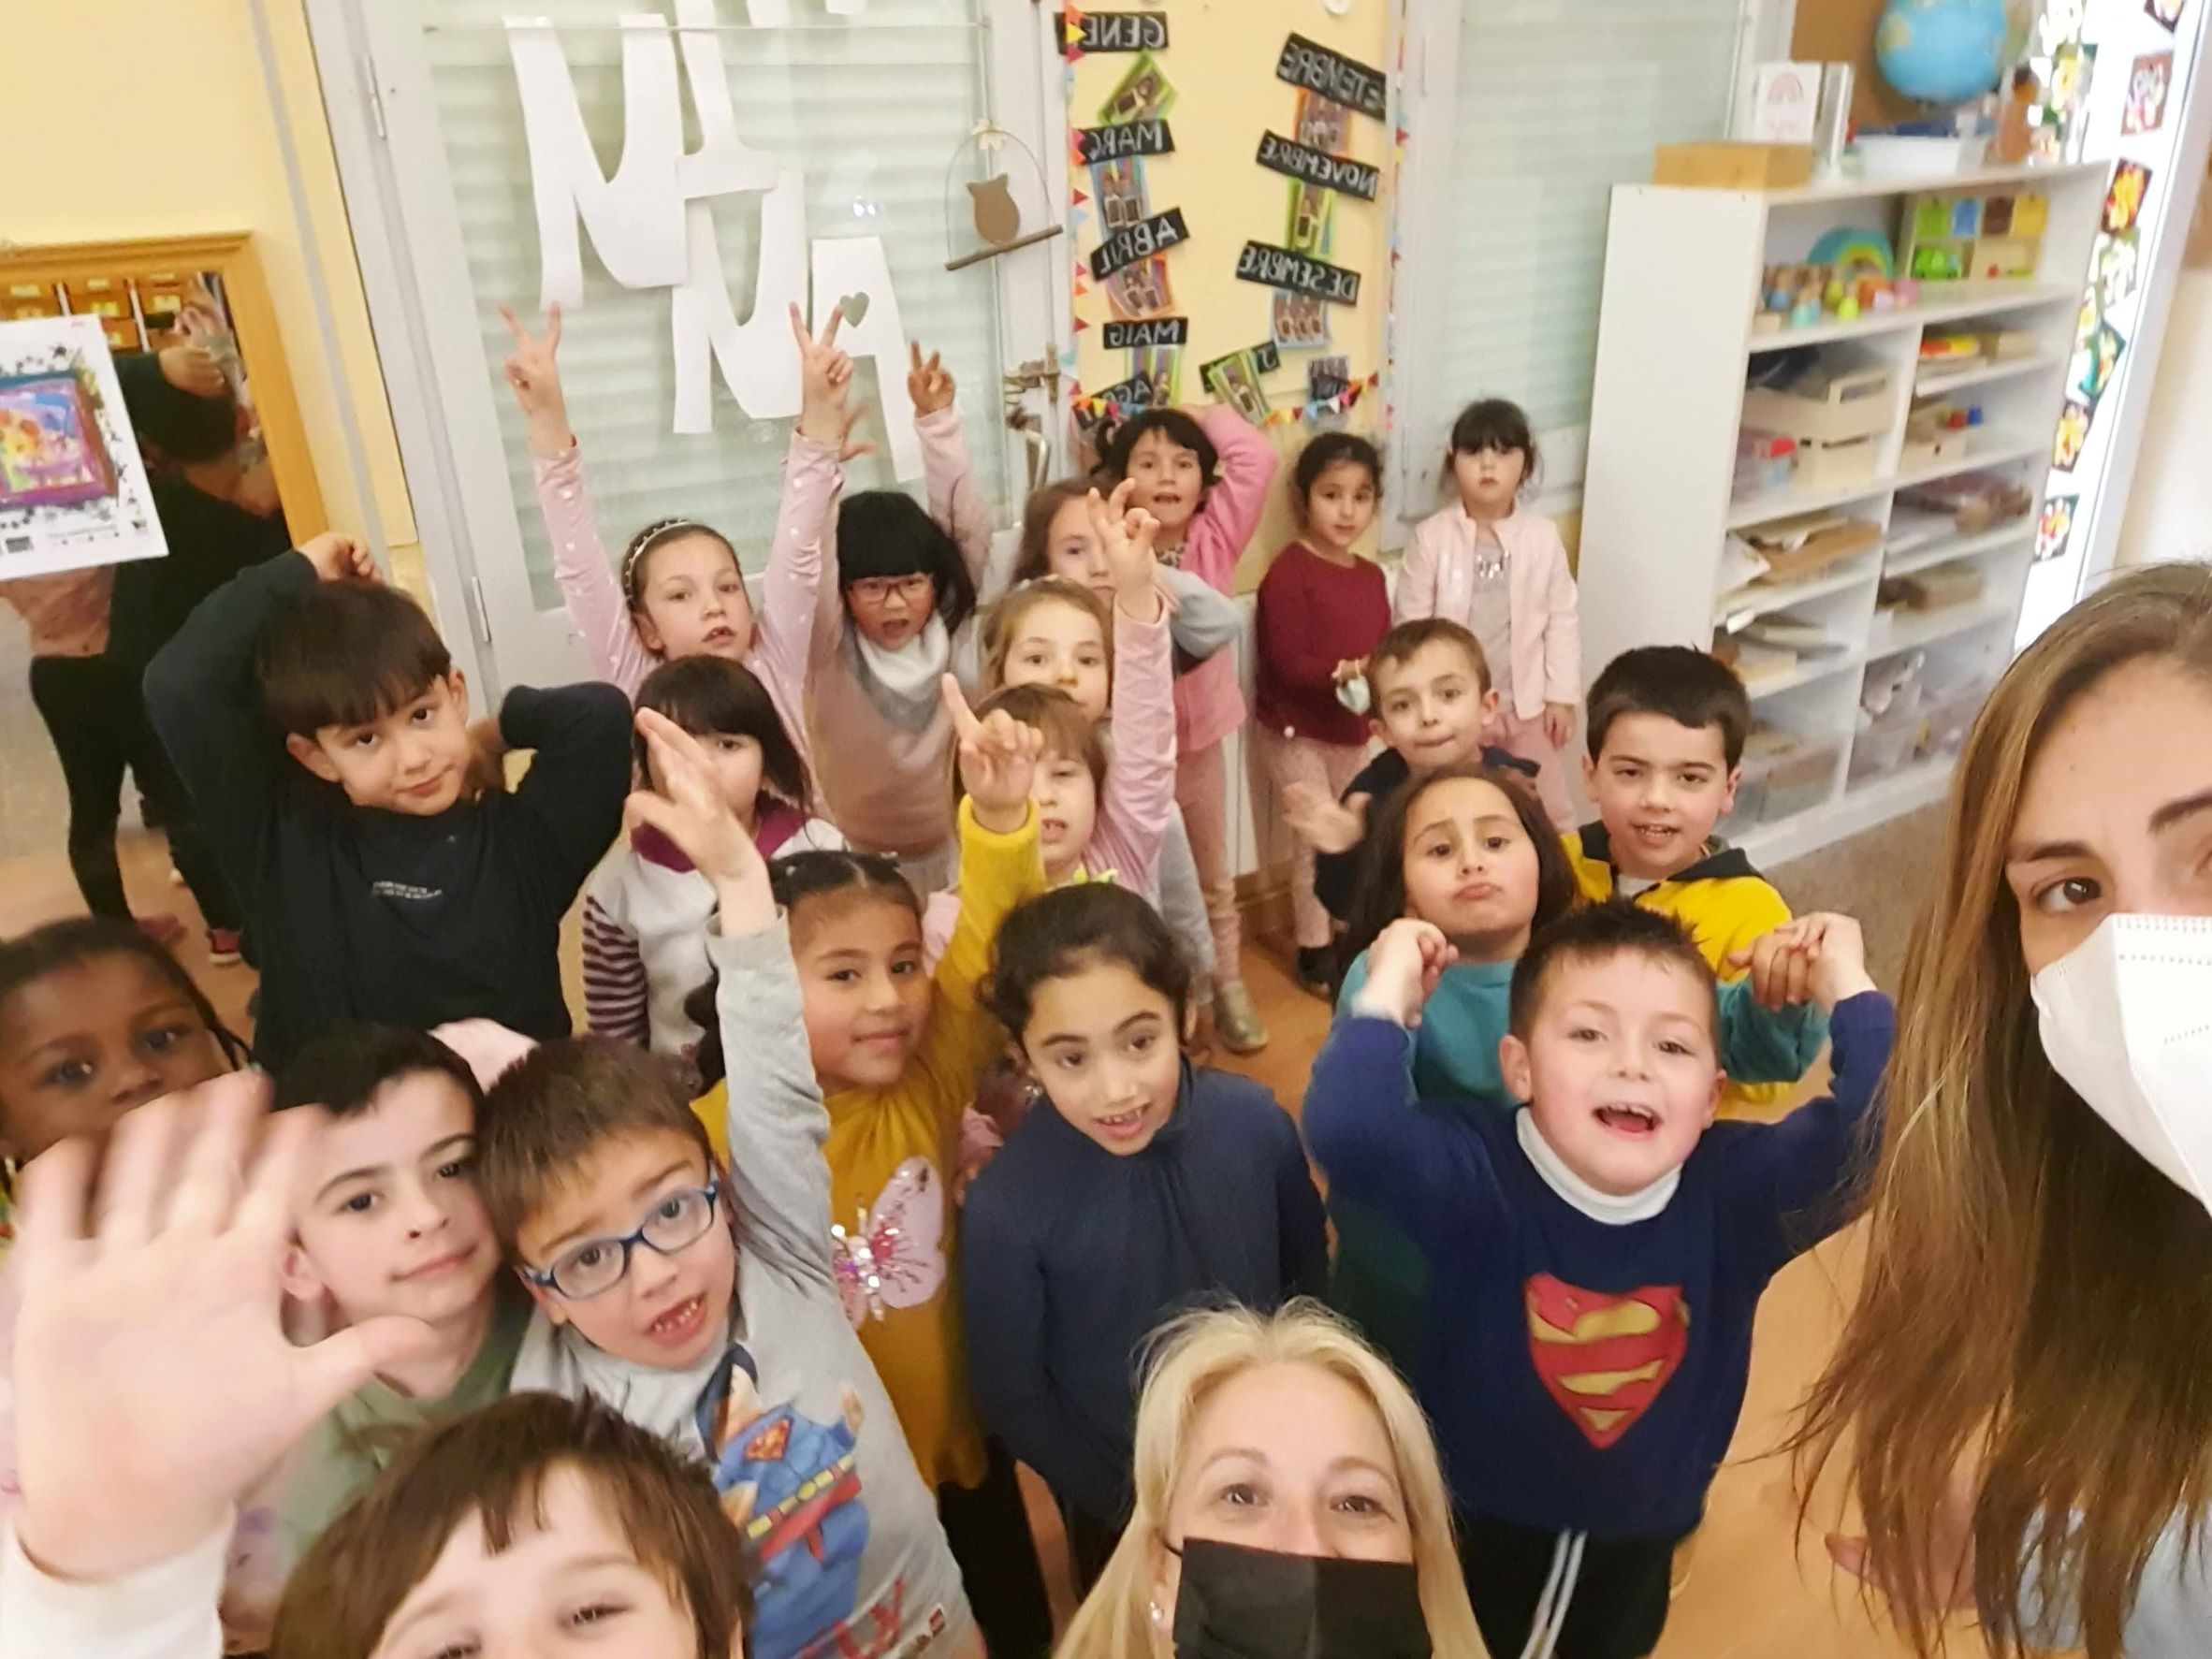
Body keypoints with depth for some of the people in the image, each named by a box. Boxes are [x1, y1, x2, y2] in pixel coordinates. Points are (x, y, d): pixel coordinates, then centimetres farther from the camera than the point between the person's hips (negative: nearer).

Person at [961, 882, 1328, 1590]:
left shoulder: (1255, 1122, -22)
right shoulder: (1005, 1206, -29)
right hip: (1125, 1511, -2)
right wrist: (1126, 1503, -7)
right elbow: (1013, 1397, -15)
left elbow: (1308, 1272, -4)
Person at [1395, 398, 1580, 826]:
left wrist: (1562, 694, -2)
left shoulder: (1543, 536, -7)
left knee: (1547, 809, 13)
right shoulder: (1432, 535, -10)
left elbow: (1563, 619, -1)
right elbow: (1410, 620, -6)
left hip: (1527, 701, 1)